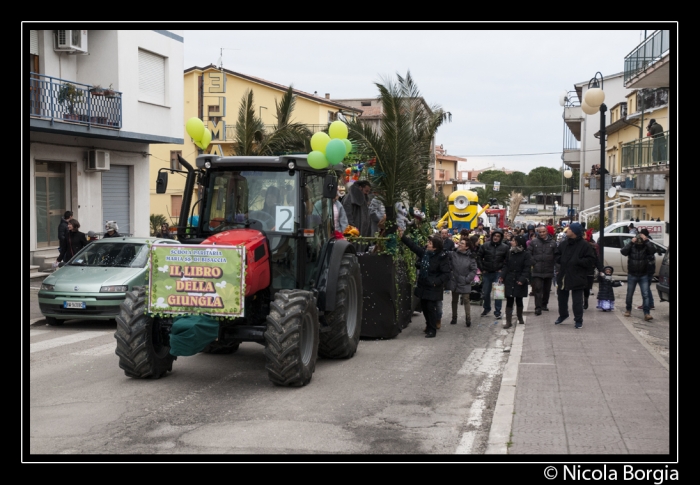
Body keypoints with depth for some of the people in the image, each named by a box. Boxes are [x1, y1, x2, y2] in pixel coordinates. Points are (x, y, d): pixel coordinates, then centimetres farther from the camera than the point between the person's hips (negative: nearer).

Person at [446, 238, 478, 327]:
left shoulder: (471, 257, -7)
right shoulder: (453, 254, -5)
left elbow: (474, 270, -5)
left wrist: (468, 279, -10)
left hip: (465, 283, -2)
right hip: (454, 281, 2)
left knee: (466, 300, -6)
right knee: (454, 300, 14)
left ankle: (468, 319, -1)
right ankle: (454, 318, 25)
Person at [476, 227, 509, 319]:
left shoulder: (505, 248, -1)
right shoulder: (485, 246, 0)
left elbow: (507, 260, 4)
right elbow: (479, 257, 5)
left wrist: (502, 270, -4)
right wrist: (482, 269, 0)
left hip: (498, 273, -2)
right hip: (486, 273, 2)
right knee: (486, 292, 11)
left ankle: (497, 312, 3)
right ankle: (486, 308, 30)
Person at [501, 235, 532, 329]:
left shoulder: (526, 254, -7)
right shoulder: (510, 253, 6)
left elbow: (527, 268, -11)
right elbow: (506, 266, 8)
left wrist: (522, 279, -20)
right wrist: (502, 276, -4)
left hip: (520, 282, -3)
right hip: (509, 281, 3)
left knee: (519, 300, 12)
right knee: (509, 301, -2)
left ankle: (520, 318, 33)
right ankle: (508, 322, -1)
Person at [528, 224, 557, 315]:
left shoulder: (553, 243, 2)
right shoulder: (534, 243, 1)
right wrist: (532, 263, -7)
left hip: (549, 271, 2)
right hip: (537, 271, -2)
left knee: (546, 290, 13)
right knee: (538, 290, -8)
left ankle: (544, 305, 29)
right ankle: (538, 308, -9)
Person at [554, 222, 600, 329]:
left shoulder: (584, 245, -9)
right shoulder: (563, 243, 6)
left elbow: (590, 260, -12)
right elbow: (556, 256, 14)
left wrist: (577, 261, -19)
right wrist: (561, 260, -6)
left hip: (577, 278, -6)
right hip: (563, 276, 6)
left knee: (577, 301, -1)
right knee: (561, 298, 18)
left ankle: (578, 320, 11)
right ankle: (563, 315, 38)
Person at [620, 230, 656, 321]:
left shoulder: (646, 247, -4)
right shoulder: (631, 247, -3)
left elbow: (653, 251, -24)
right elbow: (623, 251, -20)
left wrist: (646, 241, -24)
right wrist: (631, 242, -24)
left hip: (643, 276, -1)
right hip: (632, 275, 1)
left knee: (645, 295, -8)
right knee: (629, 294, 11)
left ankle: (647, 314, -10)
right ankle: (628, 310, 31)